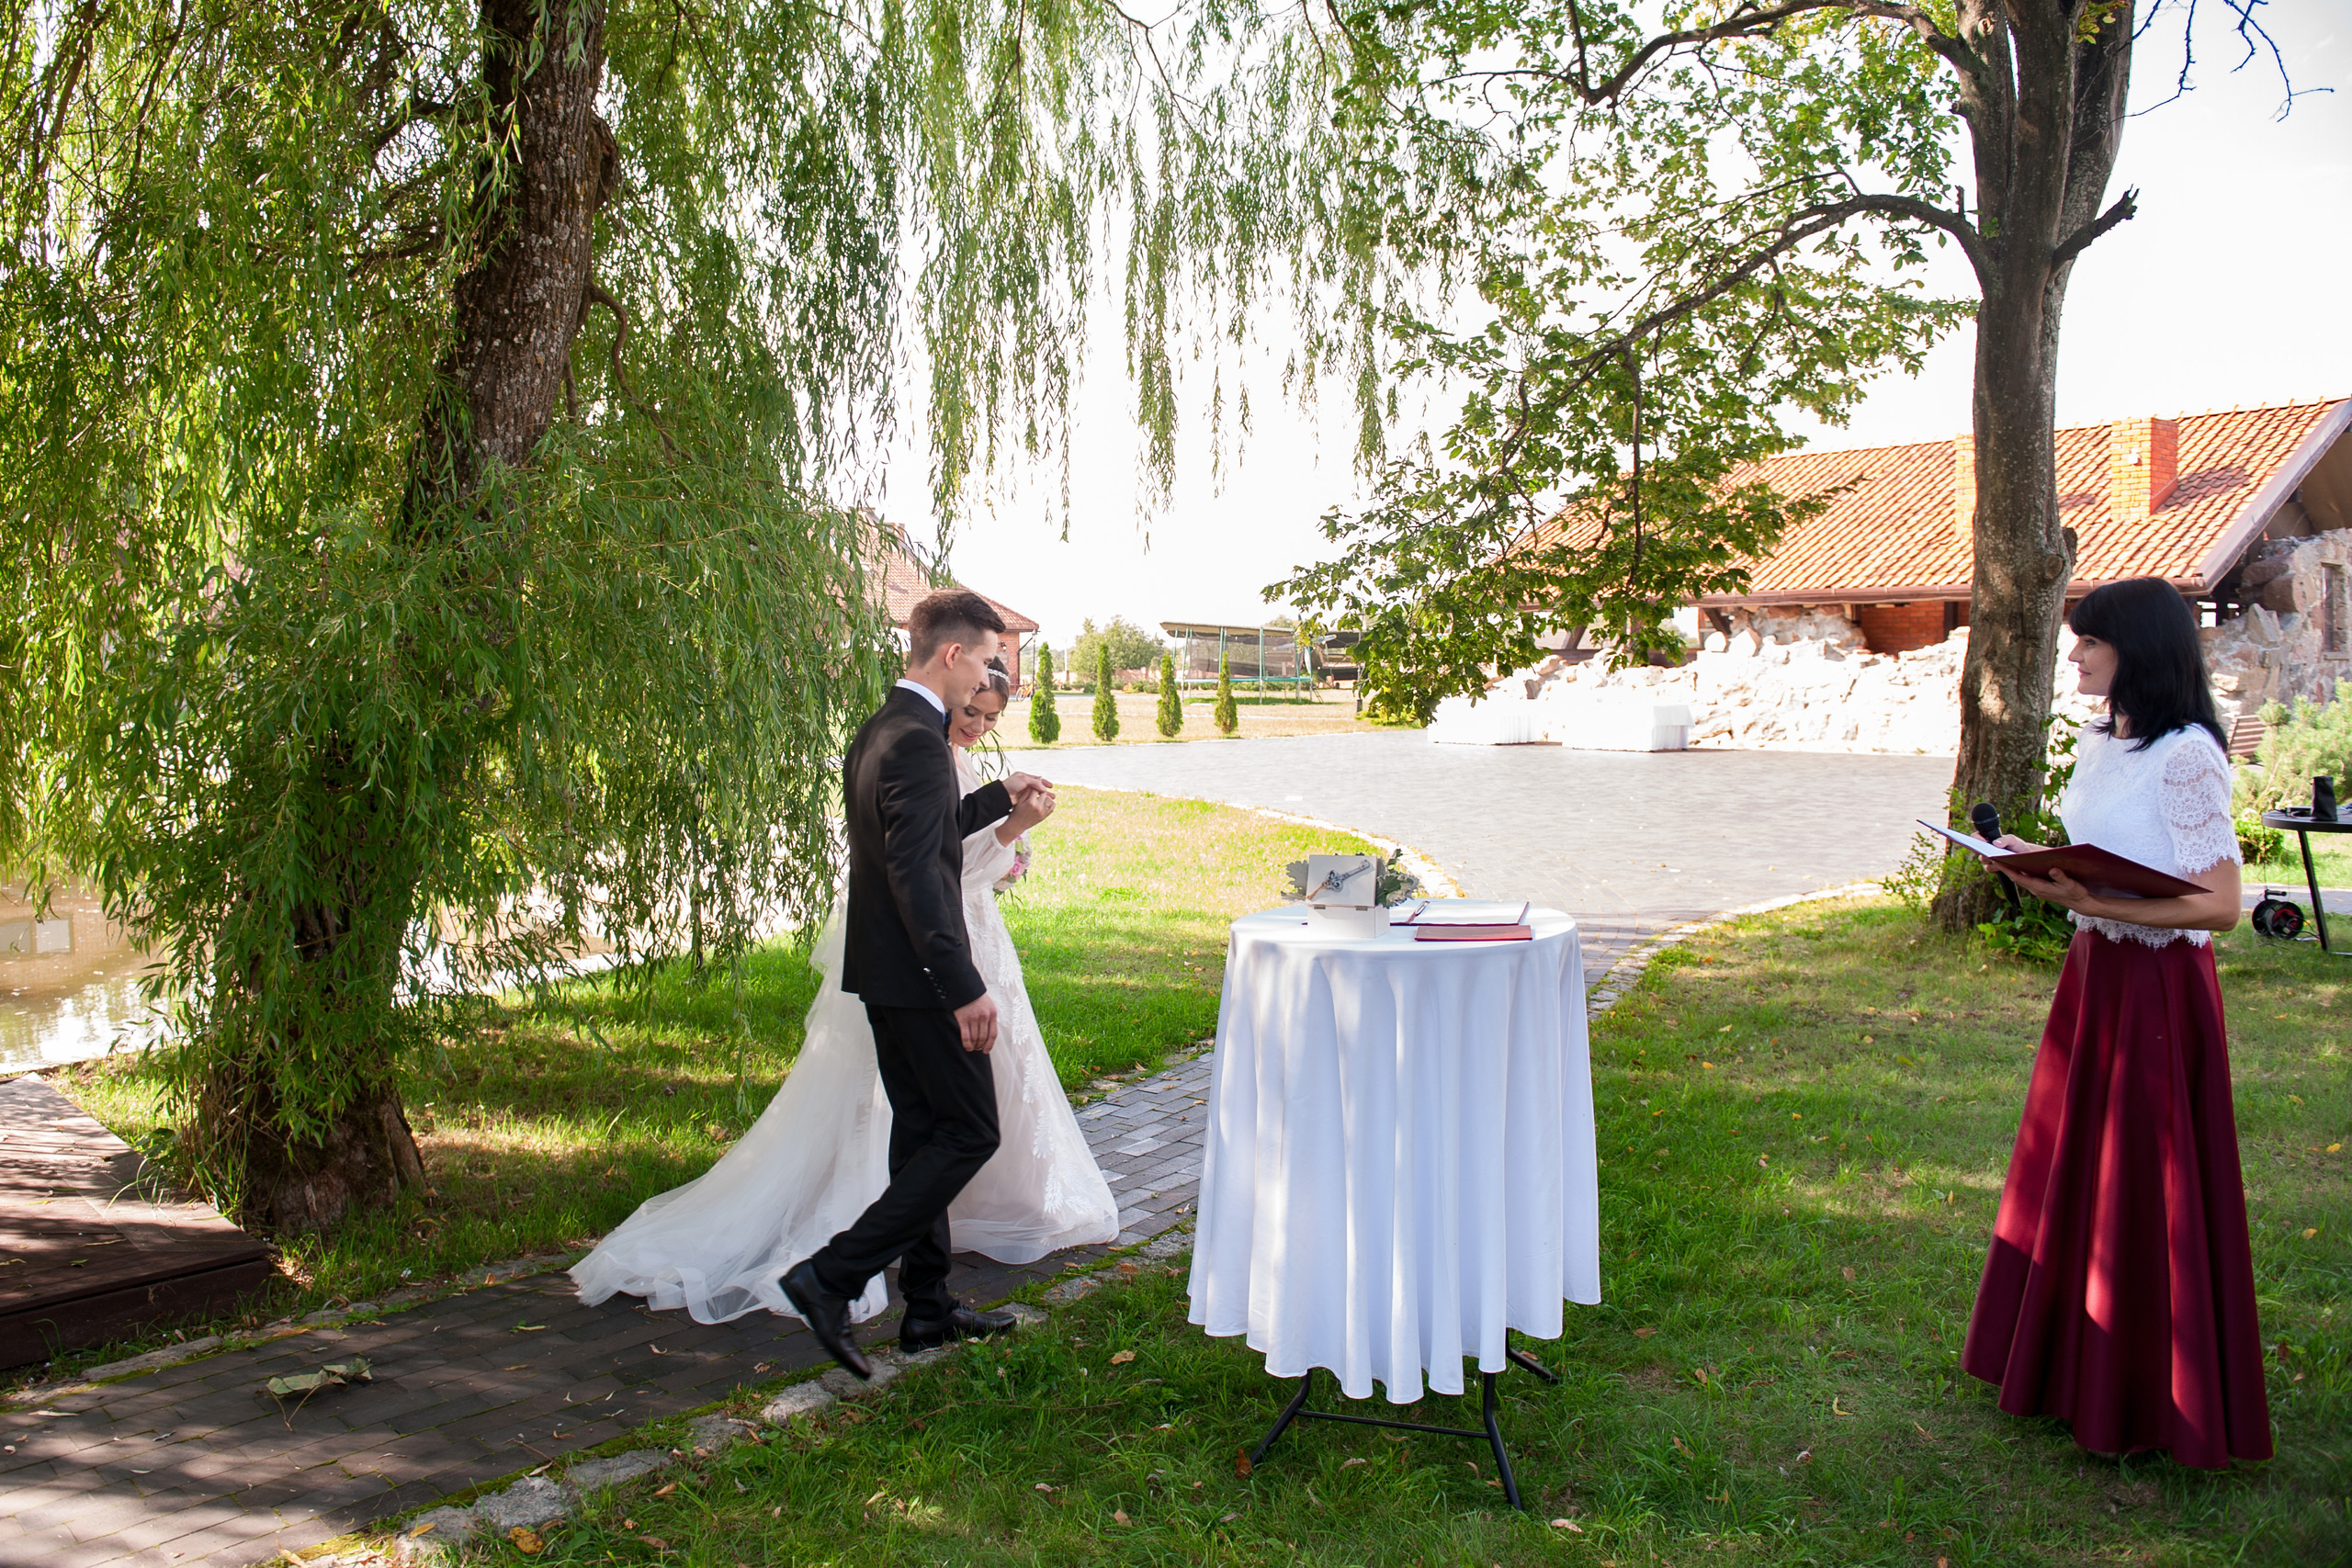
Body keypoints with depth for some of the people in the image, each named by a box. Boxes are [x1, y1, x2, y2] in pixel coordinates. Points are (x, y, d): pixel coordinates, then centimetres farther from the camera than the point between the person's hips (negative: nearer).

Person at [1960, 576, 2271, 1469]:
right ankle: (2075, 1368, 30)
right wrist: (2044, 865, 0)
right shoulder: (2102, 741, 10)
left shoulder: (2185, 754, -17)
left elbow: (2218, 903, -19)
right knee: (2075, 1176, 15)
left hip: (2157, 991, -9)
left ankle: (2147, 1402, 19)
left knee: (2145, 1190, 2)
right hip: (2094, 977, 9)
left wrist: (2092, 901, -26)